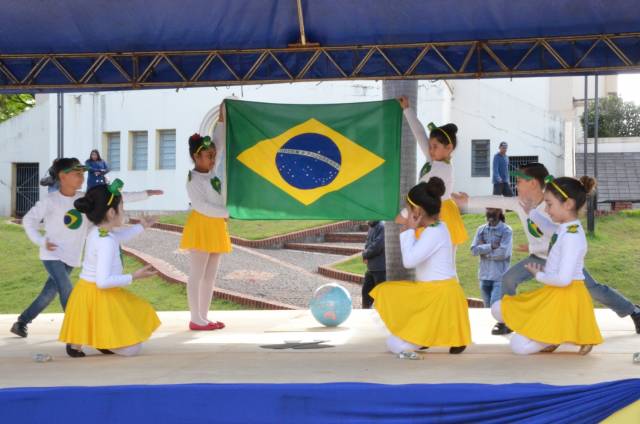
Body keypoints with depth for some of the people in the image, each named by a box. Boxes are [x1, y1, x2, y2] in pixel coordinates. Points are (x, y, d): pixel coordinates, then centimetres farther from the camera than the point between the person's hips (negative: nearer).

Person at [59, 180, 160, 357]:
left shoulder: (99, 233, 5)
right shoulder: (106, 242, -25)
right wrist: (133, 277, -24)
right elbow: (103, 281, -30)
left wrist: (141, 226, 39)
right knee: (132, 349, -8)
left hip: (91, 293, 10)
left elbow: (118, 237, 31)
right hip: (98, 296, -10)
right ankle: (78, 342, -12)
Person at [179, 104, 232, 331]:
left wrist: (222, 119, 4)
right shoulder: (193, 180, -12)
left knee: (210, 275, 9)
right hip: (200, 226, -8)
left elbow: (219, 145, 12)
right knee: (197, 274, -5)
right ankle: (196, 319, -4)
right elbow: (201, 206, -20)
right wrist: (228, 213, -21)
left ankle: (204, 317, 14)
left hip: (216, 226, 8)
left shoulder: (212, 171, 10)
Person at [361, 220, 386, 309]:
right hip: (371, 267, 10)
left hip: (380, 268, -10)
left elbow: (377, 247, -21)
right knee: (366, 291, 17)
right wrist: (365, 254, -3)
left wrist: (365, 255, -7)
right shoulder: (371, 227, 13)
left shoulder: (382, 227, -16)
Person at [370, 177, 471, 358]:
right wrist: (409, 230, 11)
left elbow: (408, 261, -26)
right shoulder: (433, 228, 10)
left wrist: (409, 230, -15)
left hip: (440, 295, -10)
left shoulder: (434, 233, -21)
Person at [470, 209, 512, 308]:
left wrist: (484, 249, -6)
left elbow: (502, 253, -16)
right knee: (488, 307, 12)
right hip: (484, 276, 5)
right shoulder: (481, 229, 8)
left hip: (500, 277, -5)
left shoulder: (506, 231, -5)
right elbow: (474, 250, -3)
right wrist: (491, 246, -14)